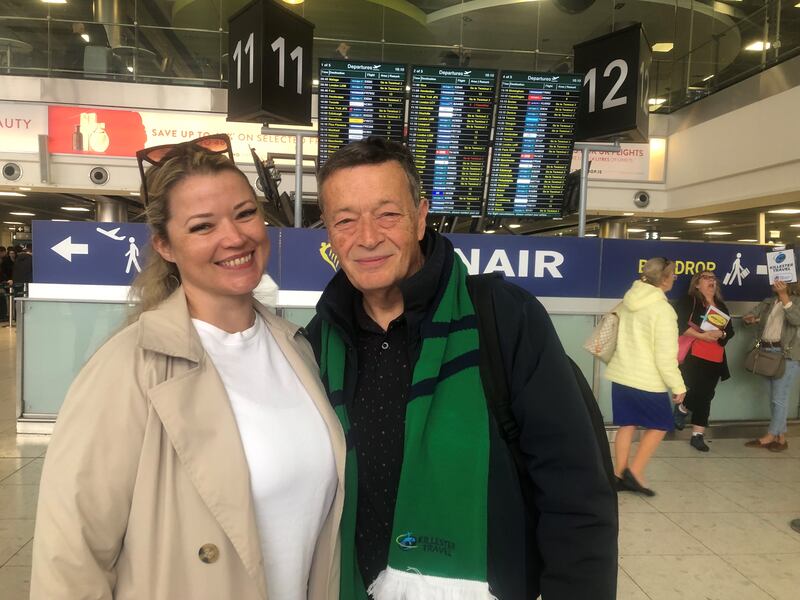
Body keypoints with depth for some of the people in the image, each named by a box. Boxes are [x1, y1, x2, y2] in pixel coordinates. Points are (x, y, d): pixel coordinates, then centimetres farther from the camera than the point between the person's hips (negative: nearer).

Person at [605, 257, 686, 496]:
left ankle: (620, 475, 17)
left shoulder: (628, 301, 5)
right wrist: (678, 386, -9)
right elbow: (665, 356, -18)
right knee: (660, 425, 10)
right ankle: (634, 472, 5)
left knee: (627, 425, 13)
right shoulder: (662, 309, -18)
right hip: (647, 379, -7)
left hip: (621, 374, 7)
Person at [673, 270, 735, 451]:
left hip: (715, 360, 6)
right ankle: (681, 409, 17)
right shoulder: (688, 301, 0)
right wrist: (702, 335, -20)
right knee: (697, 392, -15)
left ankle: (698, 435, 14)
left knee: (706, 396, 6)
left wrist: (721, 334, -9)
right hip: (693, 356, -5)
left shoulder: (722, 306, 18)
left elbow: (731, 331, 14)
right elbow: (680, 324, -12)